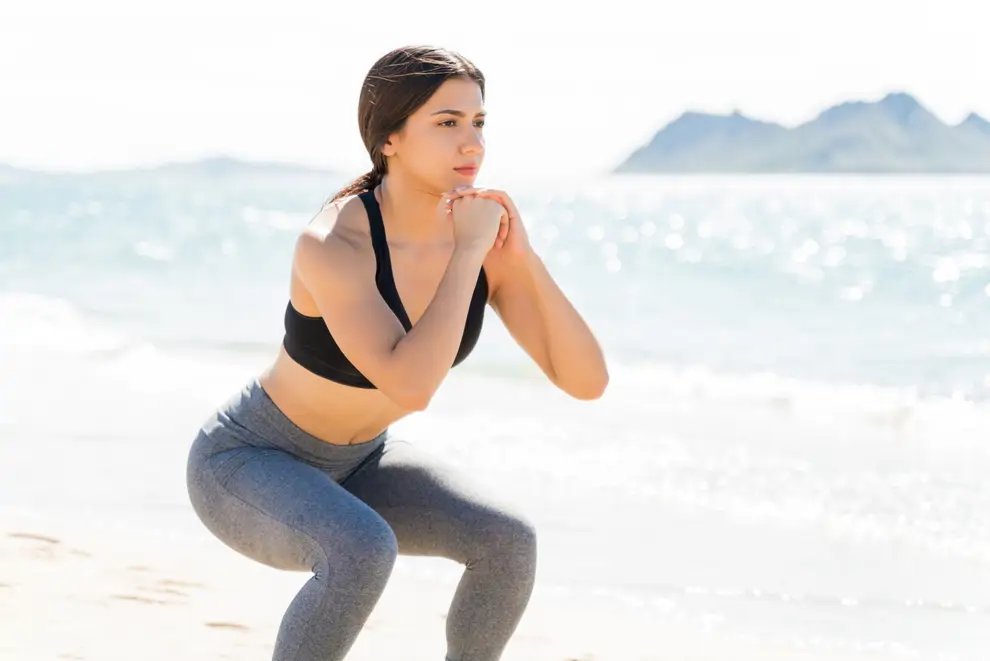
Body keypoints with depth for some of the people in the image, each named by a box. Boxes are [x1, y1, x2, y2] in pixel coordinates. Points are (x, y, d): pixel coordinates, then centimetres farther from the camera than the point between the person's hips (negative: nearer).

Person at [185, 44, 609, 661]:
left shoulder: (484, 237, -14)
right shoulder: (331, 244, -34)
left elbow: (588, 381, -16)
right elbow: (410, 386, -45)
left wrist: (523, 254, -27)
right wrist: (468, 252, -37)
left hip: (352, 463, 6)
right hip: (247, 466, -6)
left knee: (509, 541, -17)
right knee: (364, 554, -36)